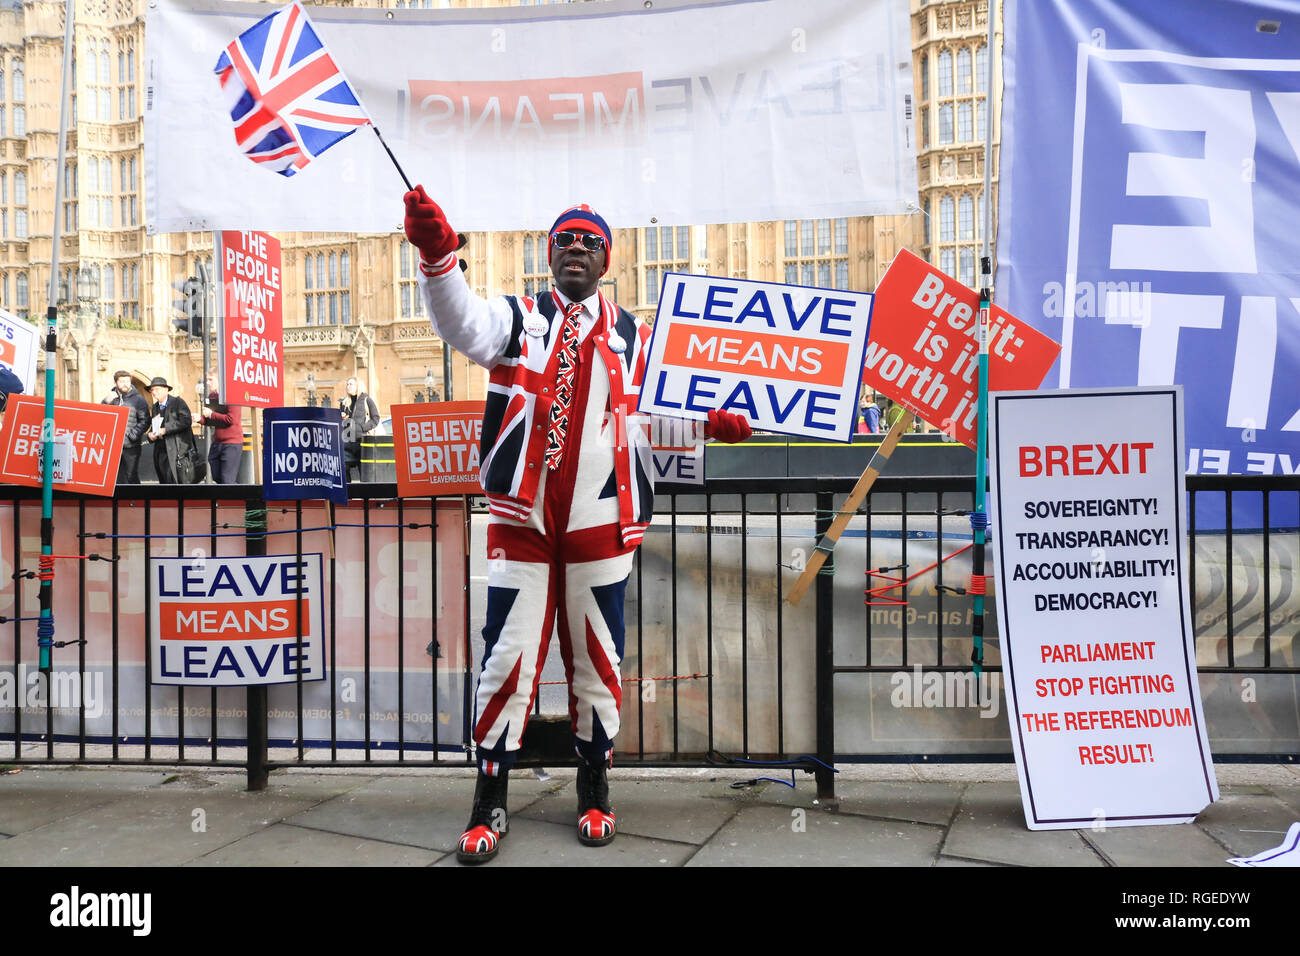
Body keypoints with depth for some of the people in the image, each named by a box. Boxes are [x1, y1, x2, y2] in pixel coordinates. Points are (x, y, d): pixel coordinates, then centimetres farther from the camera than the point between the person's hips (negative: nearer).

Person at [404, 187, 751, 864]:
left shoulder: (633, 337, 13)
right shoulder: (517, 318, 6)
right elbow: (462, 325, -15)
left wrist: (709, 422, -4)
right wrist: (437, 255, -33)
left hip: (600, 521, 2)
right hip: (521, 517, -2)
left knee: (596, 654, 11)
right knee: (509, 655, 1)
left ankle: (595, 789, 29)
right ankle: (490, 801, 17)